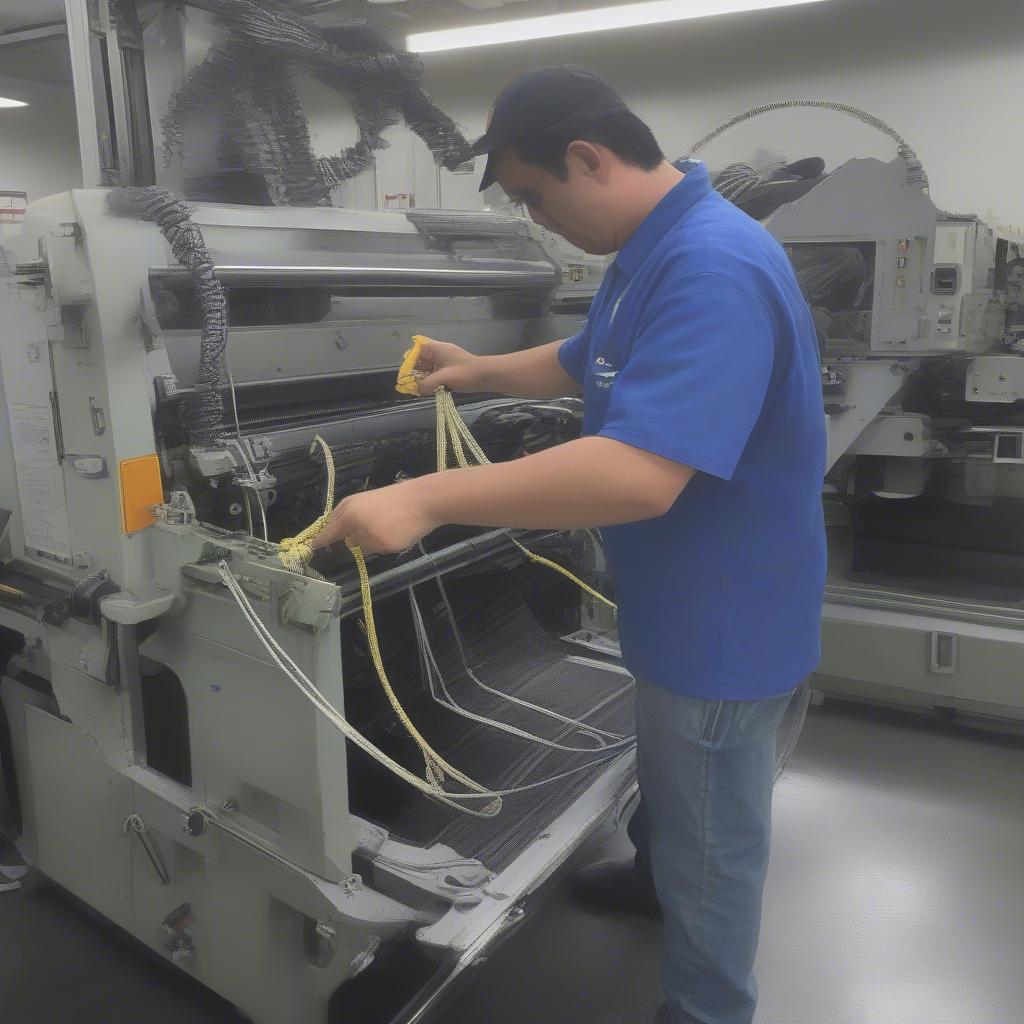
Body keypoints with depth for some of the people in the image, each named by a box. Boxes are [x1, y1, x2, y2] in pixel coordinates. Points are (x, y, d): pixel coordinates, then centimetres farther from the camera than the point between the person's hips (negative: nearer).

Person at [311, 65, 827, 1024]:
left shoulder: (712, 268, -30)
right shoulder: (650, 253, 5)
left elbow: (640, 473, -41)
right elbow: (585, 363, 22)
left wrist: (426, 499, -38)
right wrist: (480, 372, 10)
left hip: (721, 621, -10)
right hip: (680, 606, 10)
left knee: (709, 841, 13)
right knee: (671, 782, 33)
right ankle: (655, 871, 60)